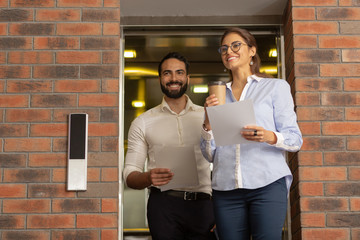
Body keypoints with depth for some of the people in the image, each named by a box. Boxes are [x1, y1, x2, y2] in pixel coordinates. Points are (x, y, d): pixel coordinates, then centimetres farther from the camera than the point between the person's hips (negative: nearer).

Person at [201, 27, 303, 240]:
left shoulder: (276, 87, 10)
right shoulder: (218, 96, 18)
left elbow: (295, 139, 3)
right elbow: (210, 155, 14)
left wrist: (270, 137, -18)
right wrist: (208, 122, -4)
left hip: (268, 184, -3)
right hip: (226, 190, 3)